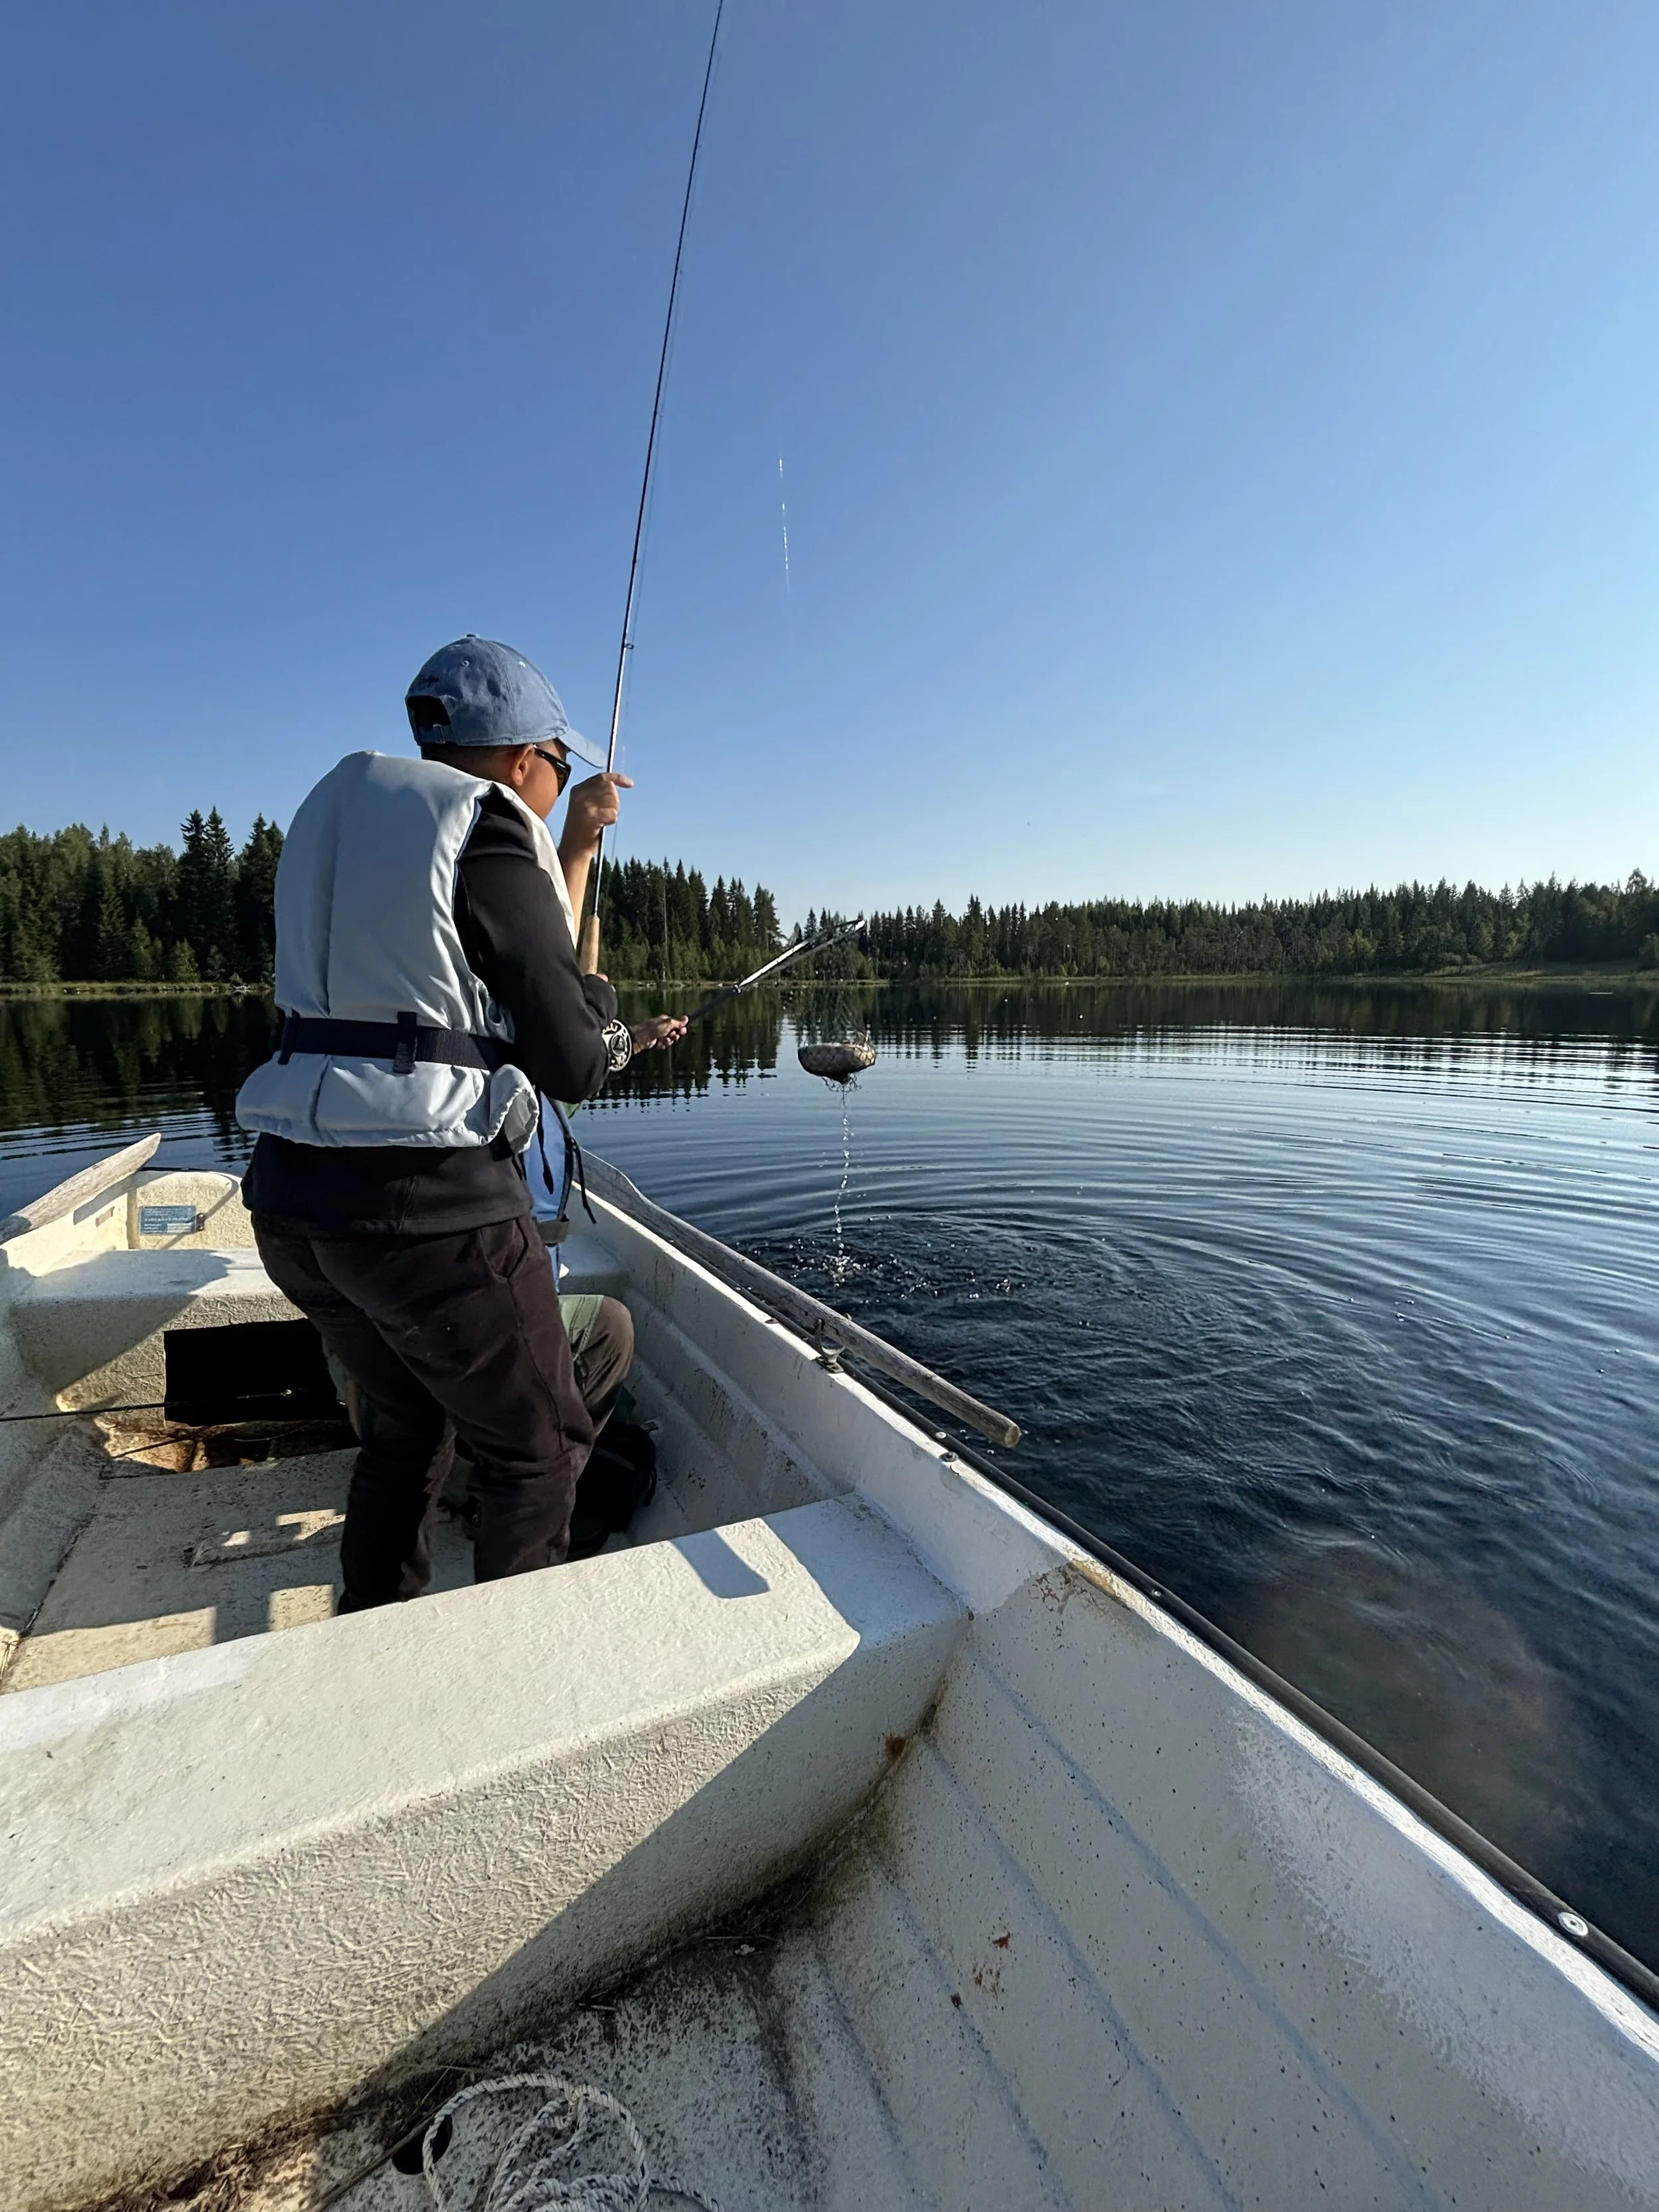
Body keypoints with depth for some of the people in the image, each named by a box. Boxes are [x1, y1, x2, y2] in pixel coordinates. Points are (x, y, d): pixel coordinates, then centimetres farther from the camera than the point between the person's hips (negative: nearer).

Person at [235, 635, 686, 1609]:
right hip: (428, 1201, -8)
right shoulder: (492, 840, -9)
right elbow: (573, 1067, -10)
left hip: (292, 1195, 9)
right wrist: (603, 1012, 13)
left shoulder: (339, 810, 16)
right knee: (540, 1445, 12)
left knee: (407, 1424, 27)